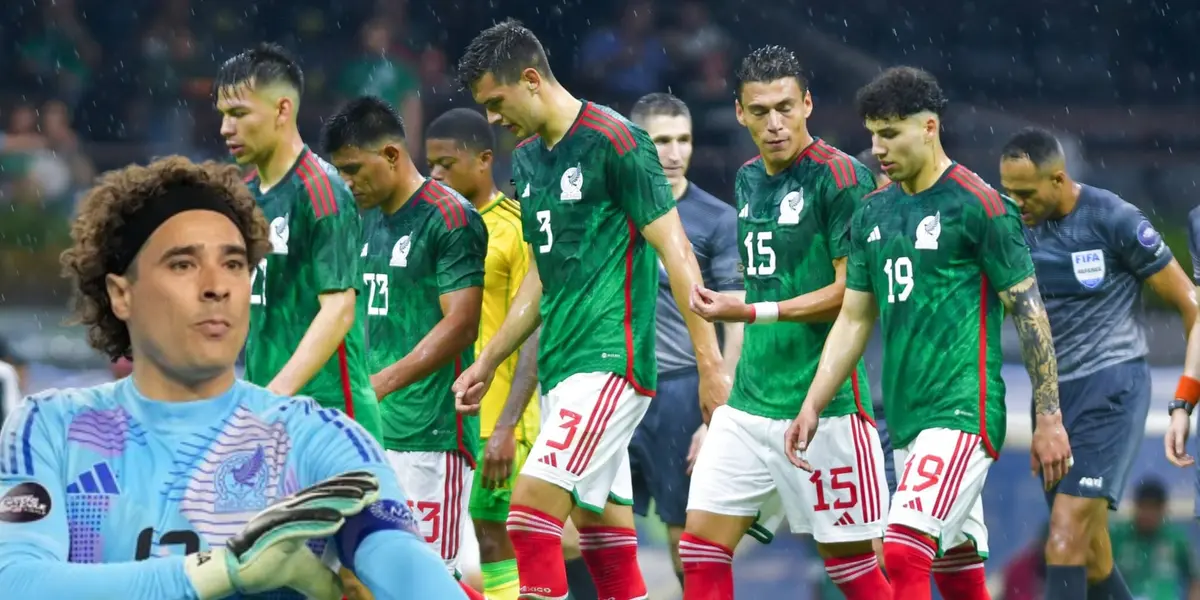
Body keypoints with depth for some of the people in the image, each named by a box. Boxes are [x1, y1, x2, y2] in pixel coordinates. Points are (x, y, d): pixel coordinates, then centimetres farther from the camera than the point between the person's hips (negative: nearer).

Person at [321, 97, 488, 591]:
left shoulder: (450, 218, -12)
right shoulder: (374, 221, 15)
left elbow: (460, 325, -18)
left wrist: (384, 382, -26)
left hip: (431, 434, -8)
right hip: (379, 431, 9)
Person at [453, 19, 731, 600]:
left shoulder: (615, 141, -11)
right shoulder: (527, 159, 14)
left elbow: (675, 252, -12)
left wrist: (710, 364, -15)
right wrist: (487, 363, 22)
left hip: (610, 361, -9)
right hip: (564, 370, 9)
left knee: (532, 503, -18)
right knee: (602, 537, 7)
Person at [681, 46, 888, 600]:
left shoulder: (840, 177, -11)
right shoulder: (748, 180, 13)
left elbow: (852, 292, -14)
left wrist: (752, 312, -19)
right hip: (750, 403, 7)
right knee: (701, 547, 0)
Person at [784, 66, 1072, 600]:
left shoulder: (978, 205, -8)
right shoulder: (873, 213, 12)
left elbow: (1029, 312, -8)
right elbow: (854, 320, 17)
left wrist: (1049, 419, -9)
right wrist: (811, 407, 9)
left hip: (963, 411, -8)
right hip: (906, 417, 8)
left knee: (904, 552, -20)